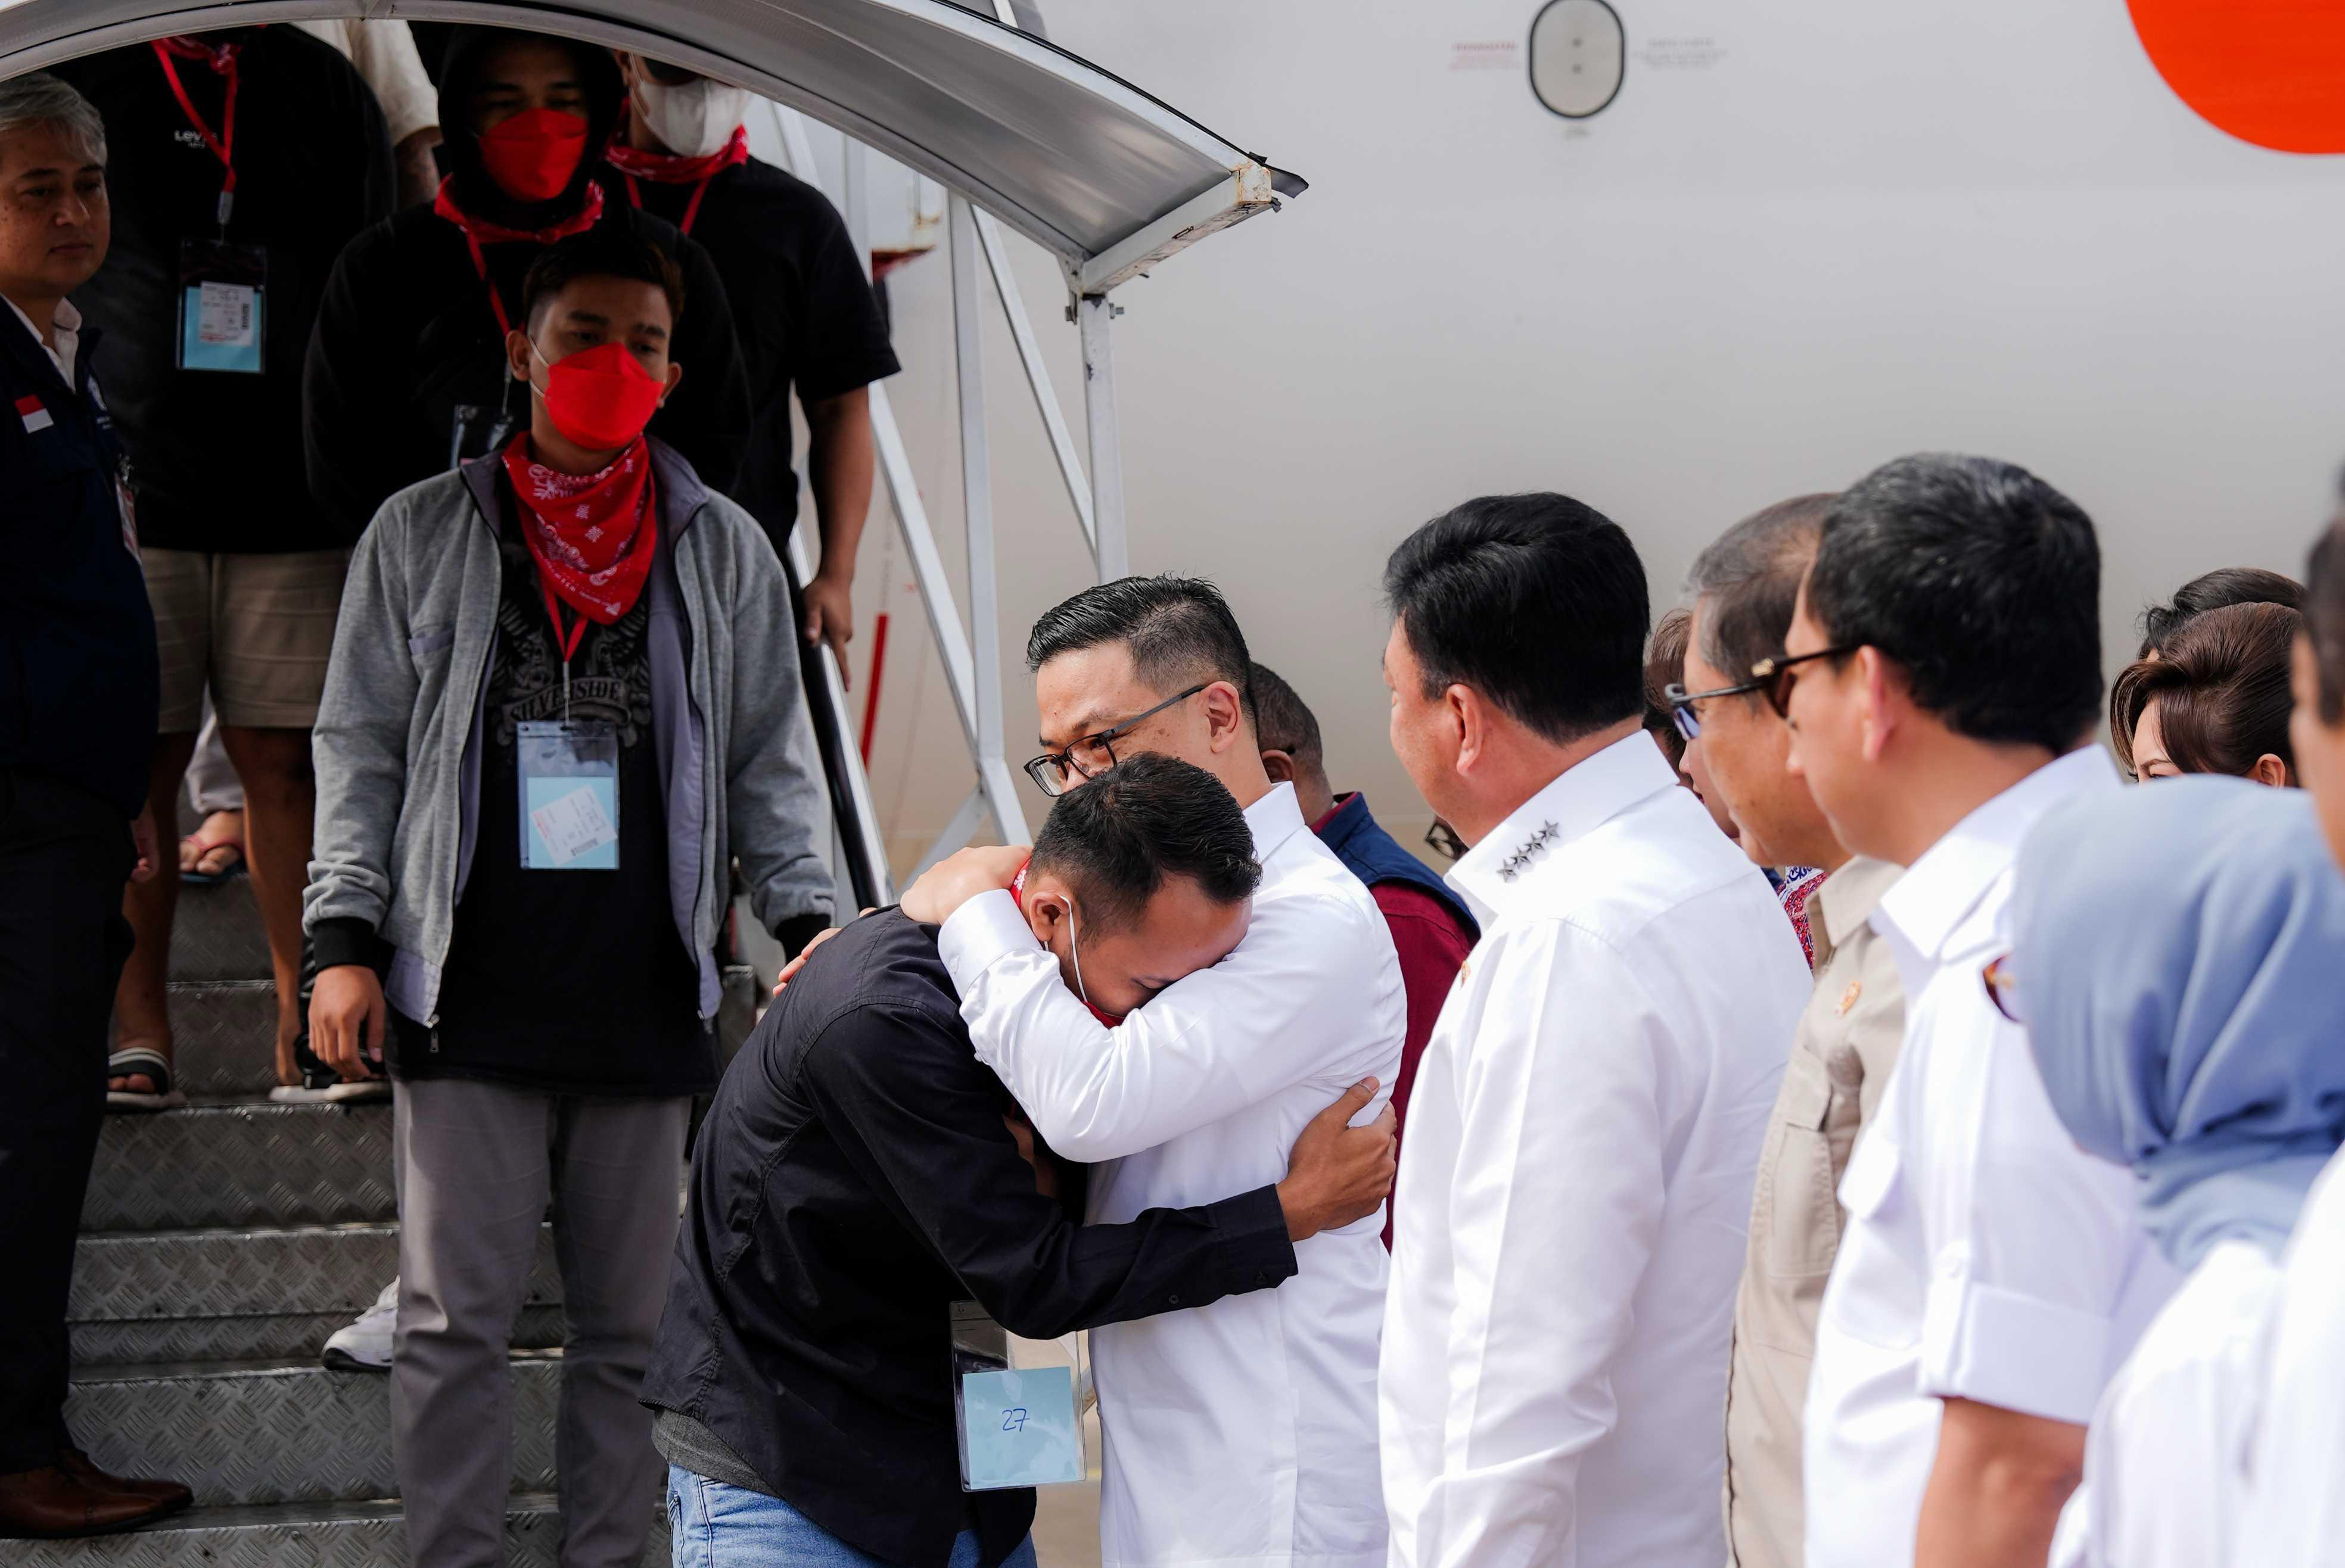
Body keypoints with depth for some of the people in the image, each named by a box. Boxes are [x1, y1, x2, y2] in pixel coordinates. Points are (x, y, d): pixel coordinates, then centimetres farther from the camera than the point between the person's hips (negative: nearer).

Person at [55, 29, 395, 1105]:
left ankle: (308, 1025, 4)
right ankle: (137, 1036, 2)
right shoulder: (78, 77, 6)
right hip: (123, 493, -1)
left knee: (287, 762, 0)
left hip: (296, 505, 1)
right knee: (136, 767, -2)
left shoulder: (328, 90, 11)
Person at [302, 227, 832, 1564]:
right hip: (465, 1001, -1)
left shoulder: (723, 550, 10)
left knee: (631, 1325, 6)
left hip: (650, 1003, 1)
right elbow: (361, 749, 8)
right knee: (456, 1319, -1)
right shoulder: (424, 535, 8)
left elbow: (768, 764, 12)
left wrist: (811, 922, -2)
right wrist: (345, 939, -1)